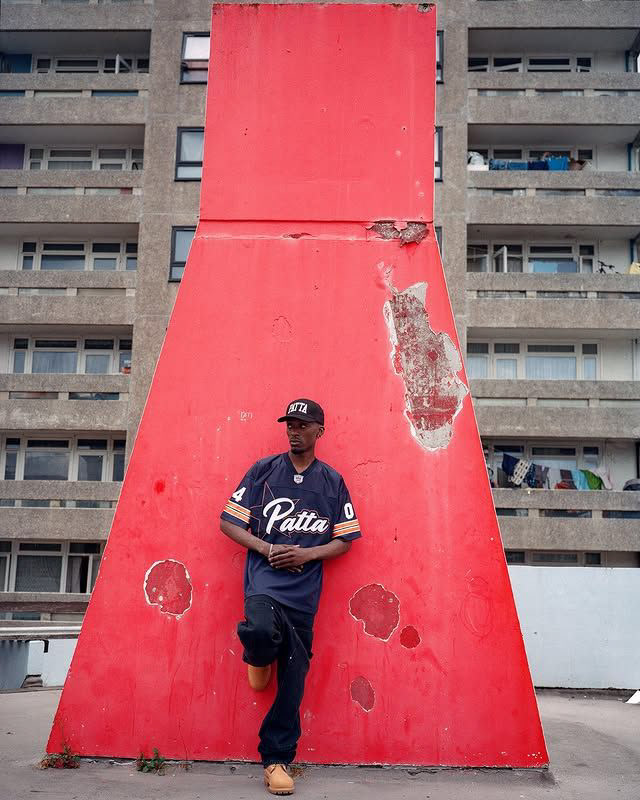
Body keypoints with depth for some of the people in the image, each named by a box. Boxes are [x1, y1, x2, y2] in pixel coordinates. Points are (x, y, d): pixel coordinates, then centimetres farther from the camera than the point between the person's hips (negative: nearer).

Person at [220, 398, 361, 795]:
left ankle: (278, 759, 17)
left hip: (304, 587, 2)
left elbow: (344, 541, 10)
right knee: (262, 631, -32)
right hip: (264, 575, -1)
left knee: (293, 677, 2)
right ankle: (259, 657, 7)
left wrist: (306, 554, -7)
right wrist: (266, 548, -10)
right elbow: (229, 522, 5)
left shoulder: (332, 481, 9)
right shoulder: (264, 470, 6)